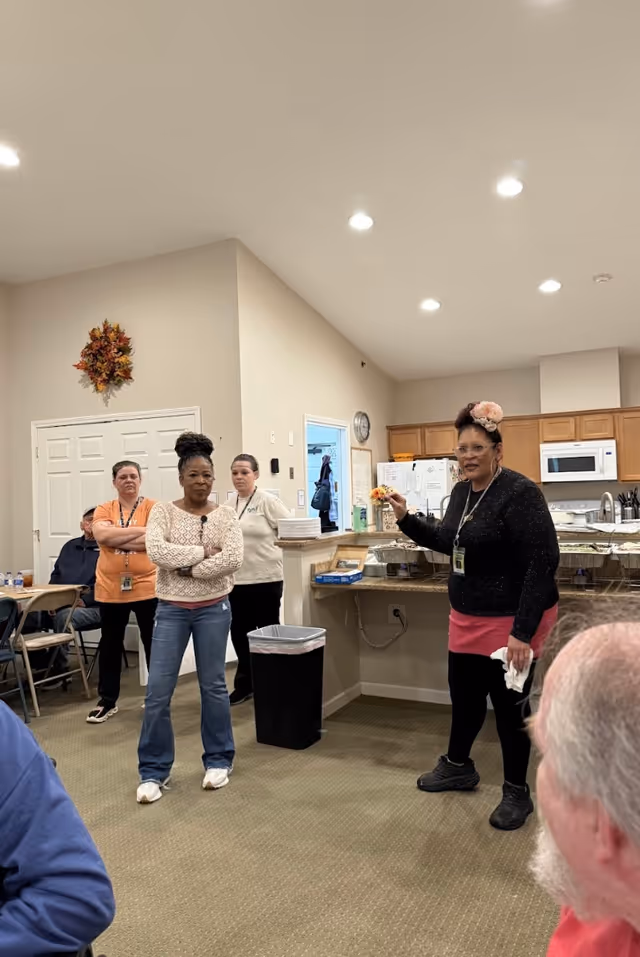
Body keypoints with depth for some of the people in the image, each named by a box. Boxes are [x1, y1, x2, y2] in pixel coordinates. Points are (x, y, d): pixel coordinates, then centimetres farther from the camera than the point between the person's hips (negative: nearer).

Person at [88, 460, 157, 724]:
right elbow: (101, 535, -14)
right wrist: (141, 530, -16)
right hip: (110, 588, 3)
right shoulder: (104, 509, 5)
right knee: (110, 645, 13)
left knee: (153, 644, 9)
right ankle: (107, 701, 27)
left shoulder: (153, 507, -2)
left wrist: (116, 538, -13)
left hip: (146, 587, -2)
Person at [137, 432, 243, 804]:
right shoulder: (163, 511, -2)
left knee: (213, 685, 10)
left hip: (213, 609, 0)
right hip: (172, 609, 0)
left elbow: (234, 559, -16)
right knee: (158, 690, 1)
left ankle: (219, 760, 28)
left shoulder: (225, 514, -2)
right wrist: (202, 552, -19)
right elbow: (156, 550, -19)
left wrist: (188, 568, -15)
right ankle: (154, 770, 18)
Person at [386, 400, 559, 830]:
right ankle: (458, 766, 43)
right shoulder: (462, 490, 5)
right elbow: (449, 541, 19)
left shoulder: (520, 493, -20)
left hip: (512, 620, -8)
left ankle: (517, 792, 28)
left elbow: (543, 562, -24)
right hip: (468, 617, 8)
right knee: (464, 694, 20)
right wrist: (406, 518, 6)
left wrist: (522, 631, -26)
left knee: (509, 702, 7)